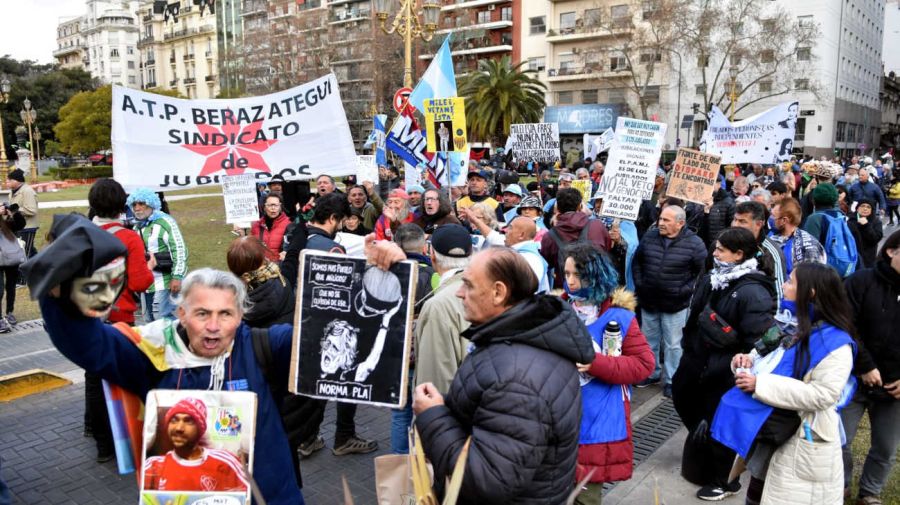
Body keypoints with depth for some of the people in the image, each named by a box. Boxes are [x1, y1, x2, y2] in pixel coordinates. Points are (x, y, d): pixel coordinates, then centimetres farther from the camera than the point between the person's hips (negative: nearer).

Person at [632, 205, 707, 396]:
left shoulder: (694, 243, -13)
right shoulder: (649, 237, -1)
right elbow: (637, 262, 11)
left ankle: (671, 380, 21)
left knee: (672, 345, 6)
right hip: (648, 301, 4)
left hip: (675, 304, -4)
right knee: (649, 341, 17)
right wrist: (639, 284, 3)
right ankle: (651, 373, 35)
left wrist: (684, 291, -7)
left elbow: (702, 272, -4)